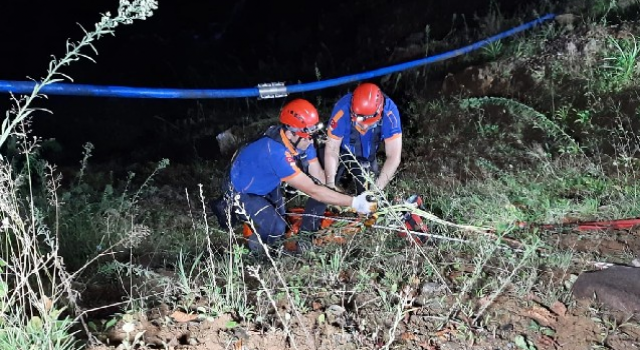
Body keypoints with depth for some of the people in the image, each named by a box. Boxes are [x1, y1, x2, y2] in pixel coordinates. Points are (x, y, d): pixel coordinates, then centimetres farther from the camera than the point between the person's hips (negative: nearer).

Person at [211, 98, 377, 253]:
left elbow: (319, 176, -10)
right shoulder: (276, 152, -40)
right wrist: (354, 203, -39)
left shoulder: (301, 140, -17)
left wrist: (344, 201, -22)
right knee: (276, 230, -24)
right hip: (242, 192, -8)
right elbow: (313, 191, -39)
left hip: (267, 186, 8)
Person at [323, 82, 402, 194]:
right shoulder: (343, 110, -37)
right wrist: (330, 185, -31)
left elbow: (393, 157, -32)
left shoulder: (389, 112, -36)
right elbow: (332, 150, -27)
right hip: (343, 153, -1)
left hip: (367, 158, 1)